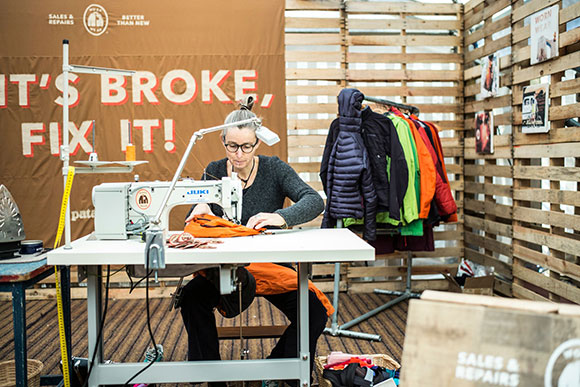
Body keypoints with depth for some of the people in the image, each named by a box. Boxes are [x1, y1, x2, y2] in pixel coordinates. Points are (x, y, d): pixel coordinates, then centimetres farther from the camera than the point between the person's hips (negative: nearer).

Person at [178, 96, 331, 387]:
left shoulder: (274, 169, -3)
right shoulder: (214, 172, 4)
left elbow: (314, 201, -18)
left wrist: (280, 217, -38)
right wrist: (200, 209, -19)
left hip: (272, 265, -1)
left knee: (314, 312, -24)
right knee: (192, 297, -28)